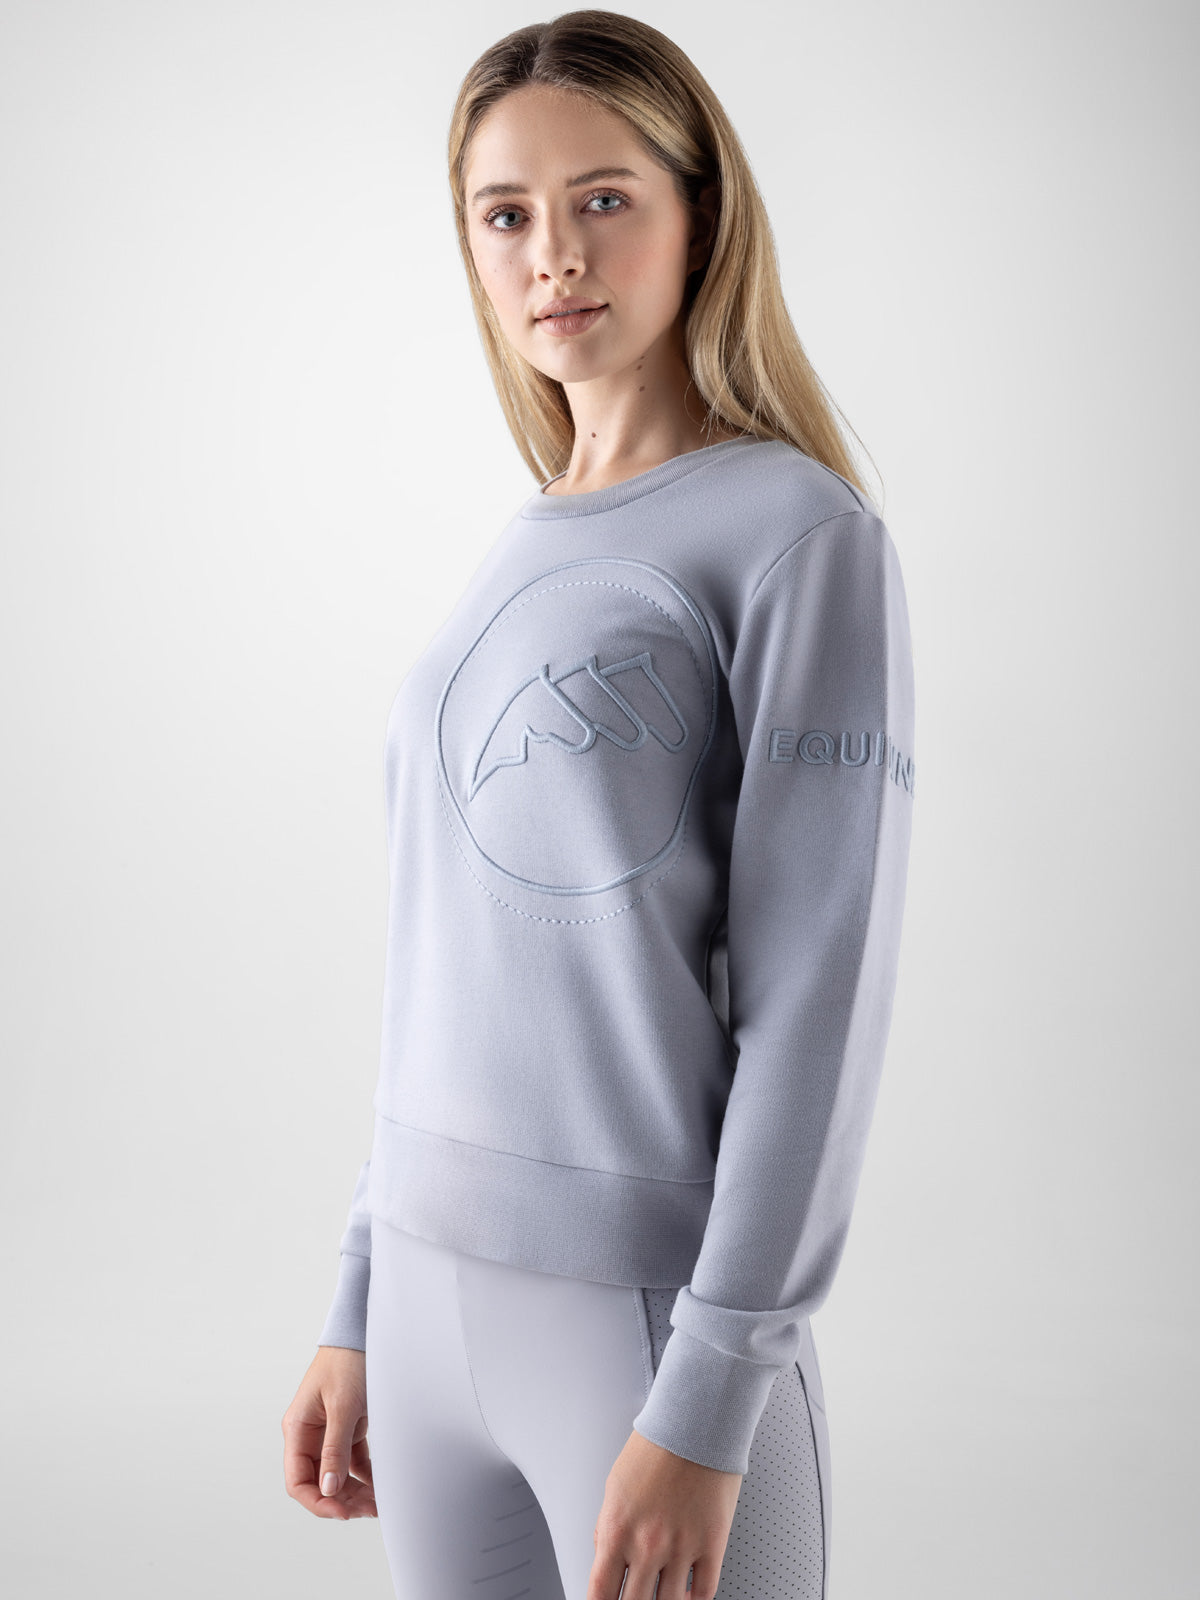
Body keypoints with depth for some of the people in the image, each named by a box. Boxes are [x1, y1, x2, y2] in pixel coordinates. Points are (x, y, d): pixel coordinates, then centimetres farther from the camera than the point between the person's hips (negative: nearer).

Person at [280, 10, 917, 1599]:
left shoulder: (804, 539, -10)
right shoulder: (523, 558, 12)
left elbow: (816, 1001, -14)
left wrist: (707, 1409, -17)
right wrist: (363, 1307, 14)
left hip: (660, 1306, -6)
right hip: (443, 1291, 7)